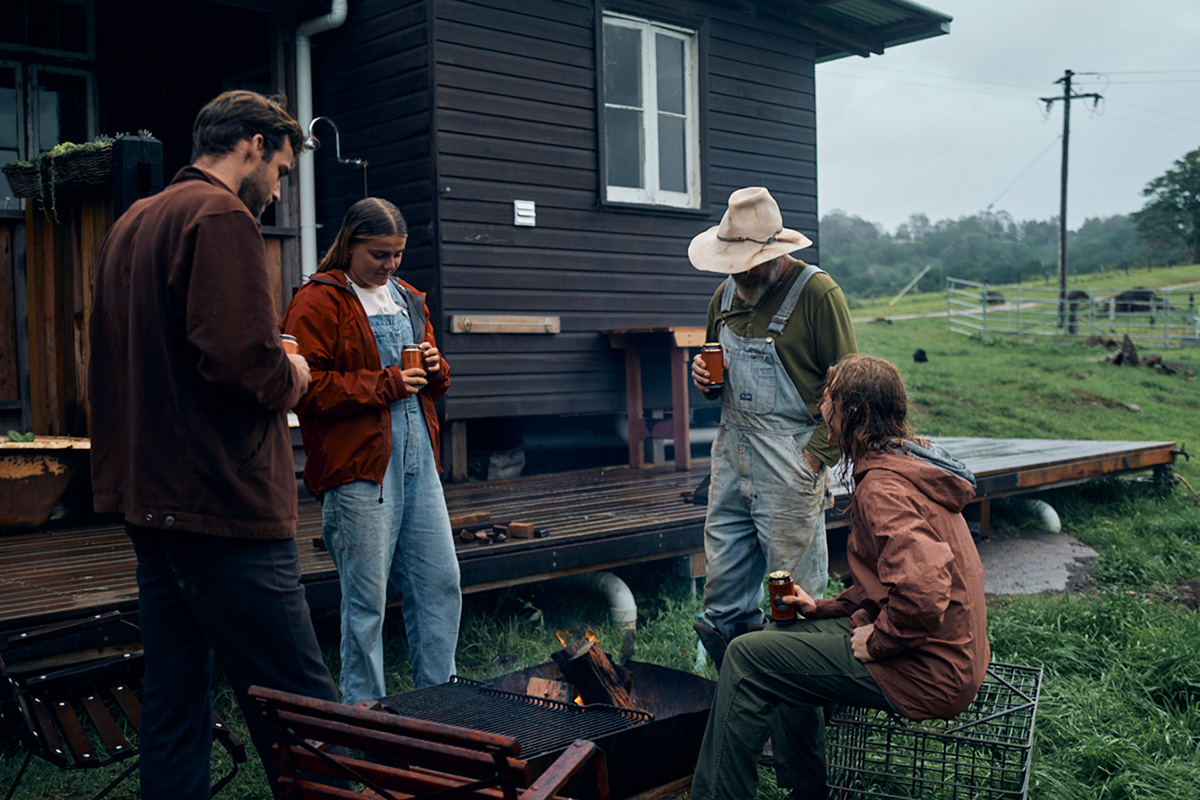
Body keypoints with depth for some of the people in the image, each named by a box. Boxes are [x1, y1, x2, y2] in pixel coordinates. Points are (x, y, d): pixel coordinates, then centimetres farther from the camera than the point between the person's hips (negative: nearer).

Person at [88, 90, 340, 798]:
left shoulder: (132, 223, 18)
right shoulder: (222, 216, -11)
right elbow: (239, 355, -25)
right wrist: (289, 377, -4)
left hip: (150, 504, 10)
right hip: (224, 503, -10)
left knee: (175, 703, 15)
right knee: (305, 712, -6)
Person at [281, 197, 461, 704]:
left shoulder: (408, 301, 19)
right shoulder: (317, 303, -5)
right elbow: (306, 389, -15)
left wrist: (435, 369, 3)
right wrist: (385, 384, -17)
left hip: (418, 460, 7)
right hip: (358, 468, -7)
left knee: (441, 583, 10)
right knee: (366, 599, 0)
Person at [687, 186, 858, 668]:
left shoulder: (817, 293, -9)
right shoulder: (725, 295, 12)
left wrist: (817, 455, -14)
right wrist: (706, 379, 3)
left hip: (790, 467, -6)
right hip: (731, 459, 7)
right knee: (723, 589, 9)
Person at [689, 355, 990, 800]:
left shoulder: (883, 488, -23)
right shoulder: (906, 464, 11)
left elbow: (922, 592, -37)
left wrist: (876, 641, -19)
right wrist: (825, 608, 12)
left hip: (926, 672, -11)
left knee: (748, 657, -9)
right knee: (782, 635, 23)